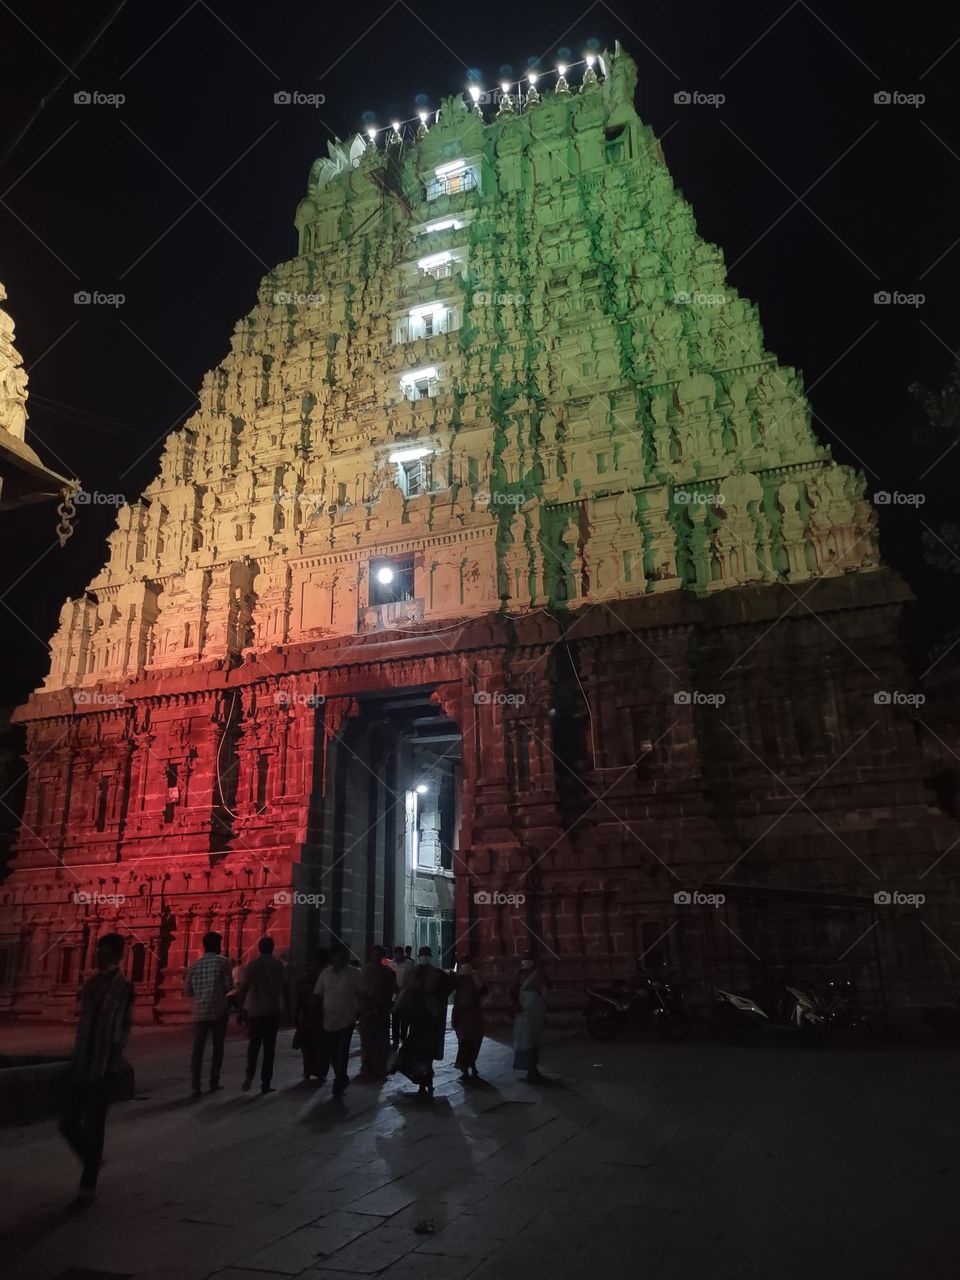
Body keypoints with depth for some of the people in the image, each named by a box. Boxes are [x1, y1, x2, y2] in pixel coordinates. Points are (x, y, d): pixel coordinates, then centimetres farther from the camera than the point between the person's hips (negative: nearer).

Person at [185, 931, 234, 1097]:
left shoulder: (195, 965, 7)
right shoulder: (223, 962, -4)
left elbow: (188, 991, 10)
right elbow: (229, 986, -3)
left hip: (200, 1012, 3)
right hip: (218, 1010, -3)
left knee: (198, 1049, 3)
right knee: (218, 1047, 11)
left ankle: (196, 1086, -6)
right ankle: (214, 1083, 13)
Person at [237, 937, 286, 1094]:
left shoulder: (252, 965, -4)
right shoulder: (278, 966, -1)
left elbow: (243, 989, -6)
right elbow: (284, 989, 1)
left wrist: (240, 1010, 0)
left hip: (254, 1011, 0)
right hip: (273, 1011, 0)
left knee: (254, 1044, 16)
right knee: (269, 1047, 7)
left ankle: (250, 1074, -5)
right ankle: (265, 1084, 5)